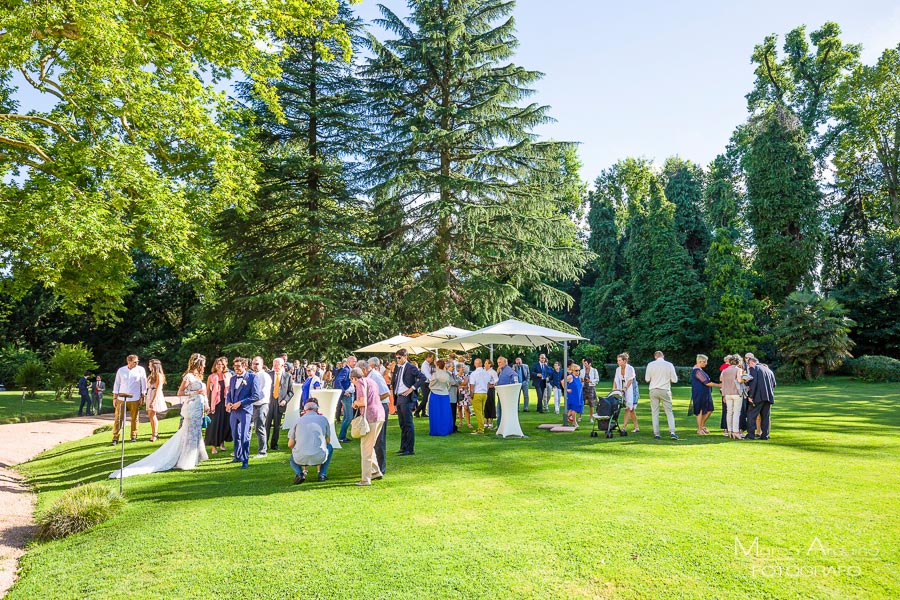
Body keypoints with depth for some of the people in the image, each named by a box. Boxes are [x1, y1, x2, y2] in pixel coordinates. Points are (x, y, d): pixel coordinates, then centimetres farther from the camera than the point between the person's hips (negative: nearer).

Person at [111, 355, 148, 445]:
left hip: (134, 399, -1)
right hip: (121, 398, 1)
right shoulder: (121, 370, 5)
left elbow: (144, 384, 5)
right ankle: (115, 438, 2)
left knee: (134, 418, 5)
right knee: (118, 419, -2)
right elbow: (116, 384, 9)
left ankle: (134, 436, 18)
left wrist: (142, 397, 0)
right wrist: (114, 398, 5)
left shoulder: (140, 370, 1)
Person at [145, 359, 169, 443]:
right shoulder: (151, 375, 16)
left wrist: (153, 400, -19)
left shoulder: (159, 375, -10)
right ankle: (155, 433, 17)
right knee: (150, 415, 9)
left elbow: (158, 389, -15)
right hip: (150, 394, 8)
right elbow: (149, 387, 14)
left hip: (156, 396, -8)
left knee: (152, 415, -8)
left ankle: (154, 434, 1)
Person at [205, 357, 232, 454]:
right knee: (214, 424, 0)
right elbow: (207, 391, 4)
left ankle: (222, 443, 24)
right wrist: (207, 403, -1)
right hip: (215, 403, -2)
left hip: (226, 402, 2)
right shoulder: (211, 377, 0)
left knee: (225, 423, 6)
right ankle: (214, 446, 9)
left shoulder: (229, 375, 3)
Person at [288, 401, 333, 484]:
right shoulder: (323, 419, 13)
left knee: (292, 459, 37)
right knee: (330, 447, 33)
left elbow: (290, 445, 12)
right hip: (319, 457, 0)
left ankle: (299, 473, 5)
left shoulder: (298, 420, 12)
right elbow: (328, 441, 23)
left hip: (301, 458, 0)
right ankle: (322, 474, 20)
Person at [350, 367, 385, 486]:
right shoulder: (371, 381, 21)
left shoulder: (360, 382, -5)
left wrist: (355, 402, 5)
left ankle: (365, 479, -1)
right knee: (369, 446, 20)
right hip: (380, 415, 9)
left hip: (370, 417, -9)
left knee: (366, 448, -2)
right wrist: (358, 403, 20)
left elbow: (363, 402, -15)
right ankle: (376, 472, 22)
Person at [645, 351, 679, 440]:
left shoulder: (650, 365, -1)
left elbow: (647, 379, 2)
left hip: (653, 390, 0)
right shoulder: (669, 365, -2)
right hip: (665, 390, 0)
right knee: (669, 412, 5)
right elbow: (674, 380, -1)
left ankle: (656, 433, 4)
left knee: (655, 412, 6)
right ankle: (672, 432, -7)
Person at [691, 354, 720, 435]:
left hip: (704, 393, 10)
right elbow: (707, 382, -20)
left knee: (709, 409, 12)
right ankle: (699, 429, 10)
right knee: (700, 411, 0)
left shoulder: (698, 369, 13)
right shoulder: (698, 371, -20)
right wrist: (718, 385, -11)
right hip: (700, 394, -10)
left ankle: (702, 425, 25)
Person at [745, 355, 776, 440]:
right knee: (766, 416, 10)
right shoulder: (769, 370, 19)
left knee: (751, 415, -1)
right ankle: (765, 435, 9)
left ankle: (751, 434, -4)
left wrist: (750, 396, -13)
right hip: (769, 396, 7)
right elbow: (774, 384, 18)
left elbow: (753, 383, -13)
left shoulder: (753, 368, -3)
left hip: (759, 396, -7)